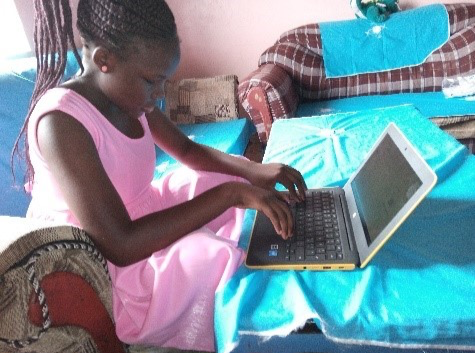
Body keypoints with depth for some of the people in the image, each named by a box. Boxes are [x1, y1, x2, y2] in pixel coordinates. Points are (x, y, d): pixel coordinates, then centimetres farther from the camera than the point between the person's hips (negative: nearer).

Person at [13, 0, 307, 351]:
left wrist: (254, 171, -9)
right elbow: (120, 247, -35)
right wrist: (230, 194, -34)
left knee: (230, 177, 8)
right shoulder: (61, 121, -30)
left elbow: (187, 150, 8)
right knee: (207, 256, -28)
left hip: (132, 214, 9)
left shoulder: (126, 93, -5)